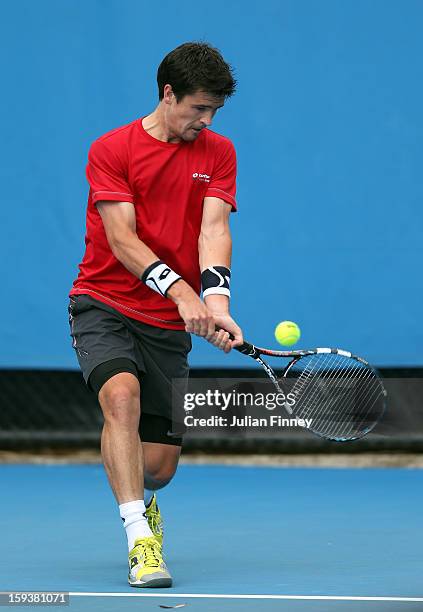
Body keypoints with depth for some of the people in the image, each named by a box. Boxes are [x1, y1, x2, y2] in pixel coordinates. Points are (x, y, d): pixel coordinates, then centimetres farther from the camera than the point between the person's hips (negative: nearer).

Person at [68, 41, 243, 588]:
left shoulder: (218, 152, 5)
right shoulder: (112, 149, -6)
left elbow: (213, 227, -9)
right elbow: (122, 238, -16)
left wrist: (215, 297, -27)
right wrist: (179, 289, -31)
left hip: (169, 323, 3)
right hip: (104, 304, -3)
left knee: (161, 465, 2)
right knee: (121, 394, -34)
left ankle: (140, 500, 40)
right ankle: (141, 541, -34)